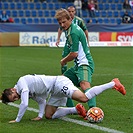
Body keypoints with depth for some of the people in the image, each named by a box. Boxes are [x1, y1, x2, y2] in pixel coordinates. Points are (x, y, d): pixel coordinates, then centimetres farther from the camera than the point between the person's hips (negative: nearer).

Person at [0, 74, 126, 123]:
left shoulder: (22, 82, -12)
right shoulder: (28, 92, 18)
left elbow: (24, 104, -20)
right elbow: (41, 101, 23)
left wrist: (17, 120, -9)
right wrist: (40, 116, 9)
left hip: (59, 83, -10)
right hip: (55, 92, 10)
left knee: (83, 97, -23)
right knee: (49, 115, 5)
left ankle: (113, 84, -16)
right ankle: (77, 109, 9)